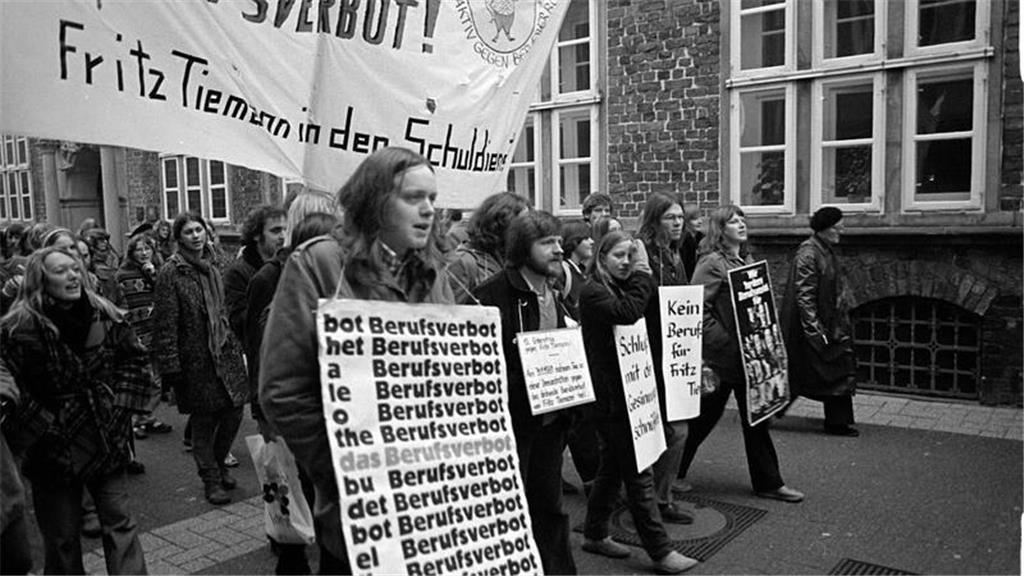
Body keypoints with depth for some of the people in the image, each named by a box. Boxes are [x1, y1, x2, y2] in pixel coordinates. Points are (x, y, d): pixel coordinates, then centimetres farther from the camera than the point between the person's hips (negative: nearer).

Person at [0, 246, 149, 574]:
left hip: (107, 442, 3)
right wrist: (43, 427, -13)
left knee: (120, 522, 7)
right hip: (54, 449, -3)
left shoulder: (105, 316, -2)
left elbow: (135, 358, 9)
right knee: (62, 538, 11)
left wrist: (121, 401, 0)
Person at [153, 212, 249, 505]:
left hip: (225, 353, 6)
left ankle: (218, 464, 31)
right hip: (195, 362, -6)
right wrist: (170, 367, -15)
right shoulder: (170, 274, -10)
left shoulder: (212, 269, 13)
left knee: (234, 412, 7)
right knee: (203, 422, 3)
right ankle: (211, 480, 20)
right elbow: (165, 325, -12)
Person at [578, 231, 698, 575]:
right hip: (608, 395, -9)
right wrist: (642, 273, -21)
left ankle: (595, 534, 30)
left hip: (628, 390, 9)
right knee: (638, 472, -4)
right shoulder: (593, 292, -12)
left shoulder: (624, 287, 15)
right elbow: (627, 313, -29)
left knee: (613, 466, 17)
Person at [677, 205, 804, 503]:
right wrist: (722, 341, -20)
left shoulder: (747, 261, 13)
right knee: (704, 416, 5)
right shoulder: (711, 263, -12)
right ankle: (672, 472, 24)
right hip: (722, 356, -7)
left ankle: (768, 482, 21)